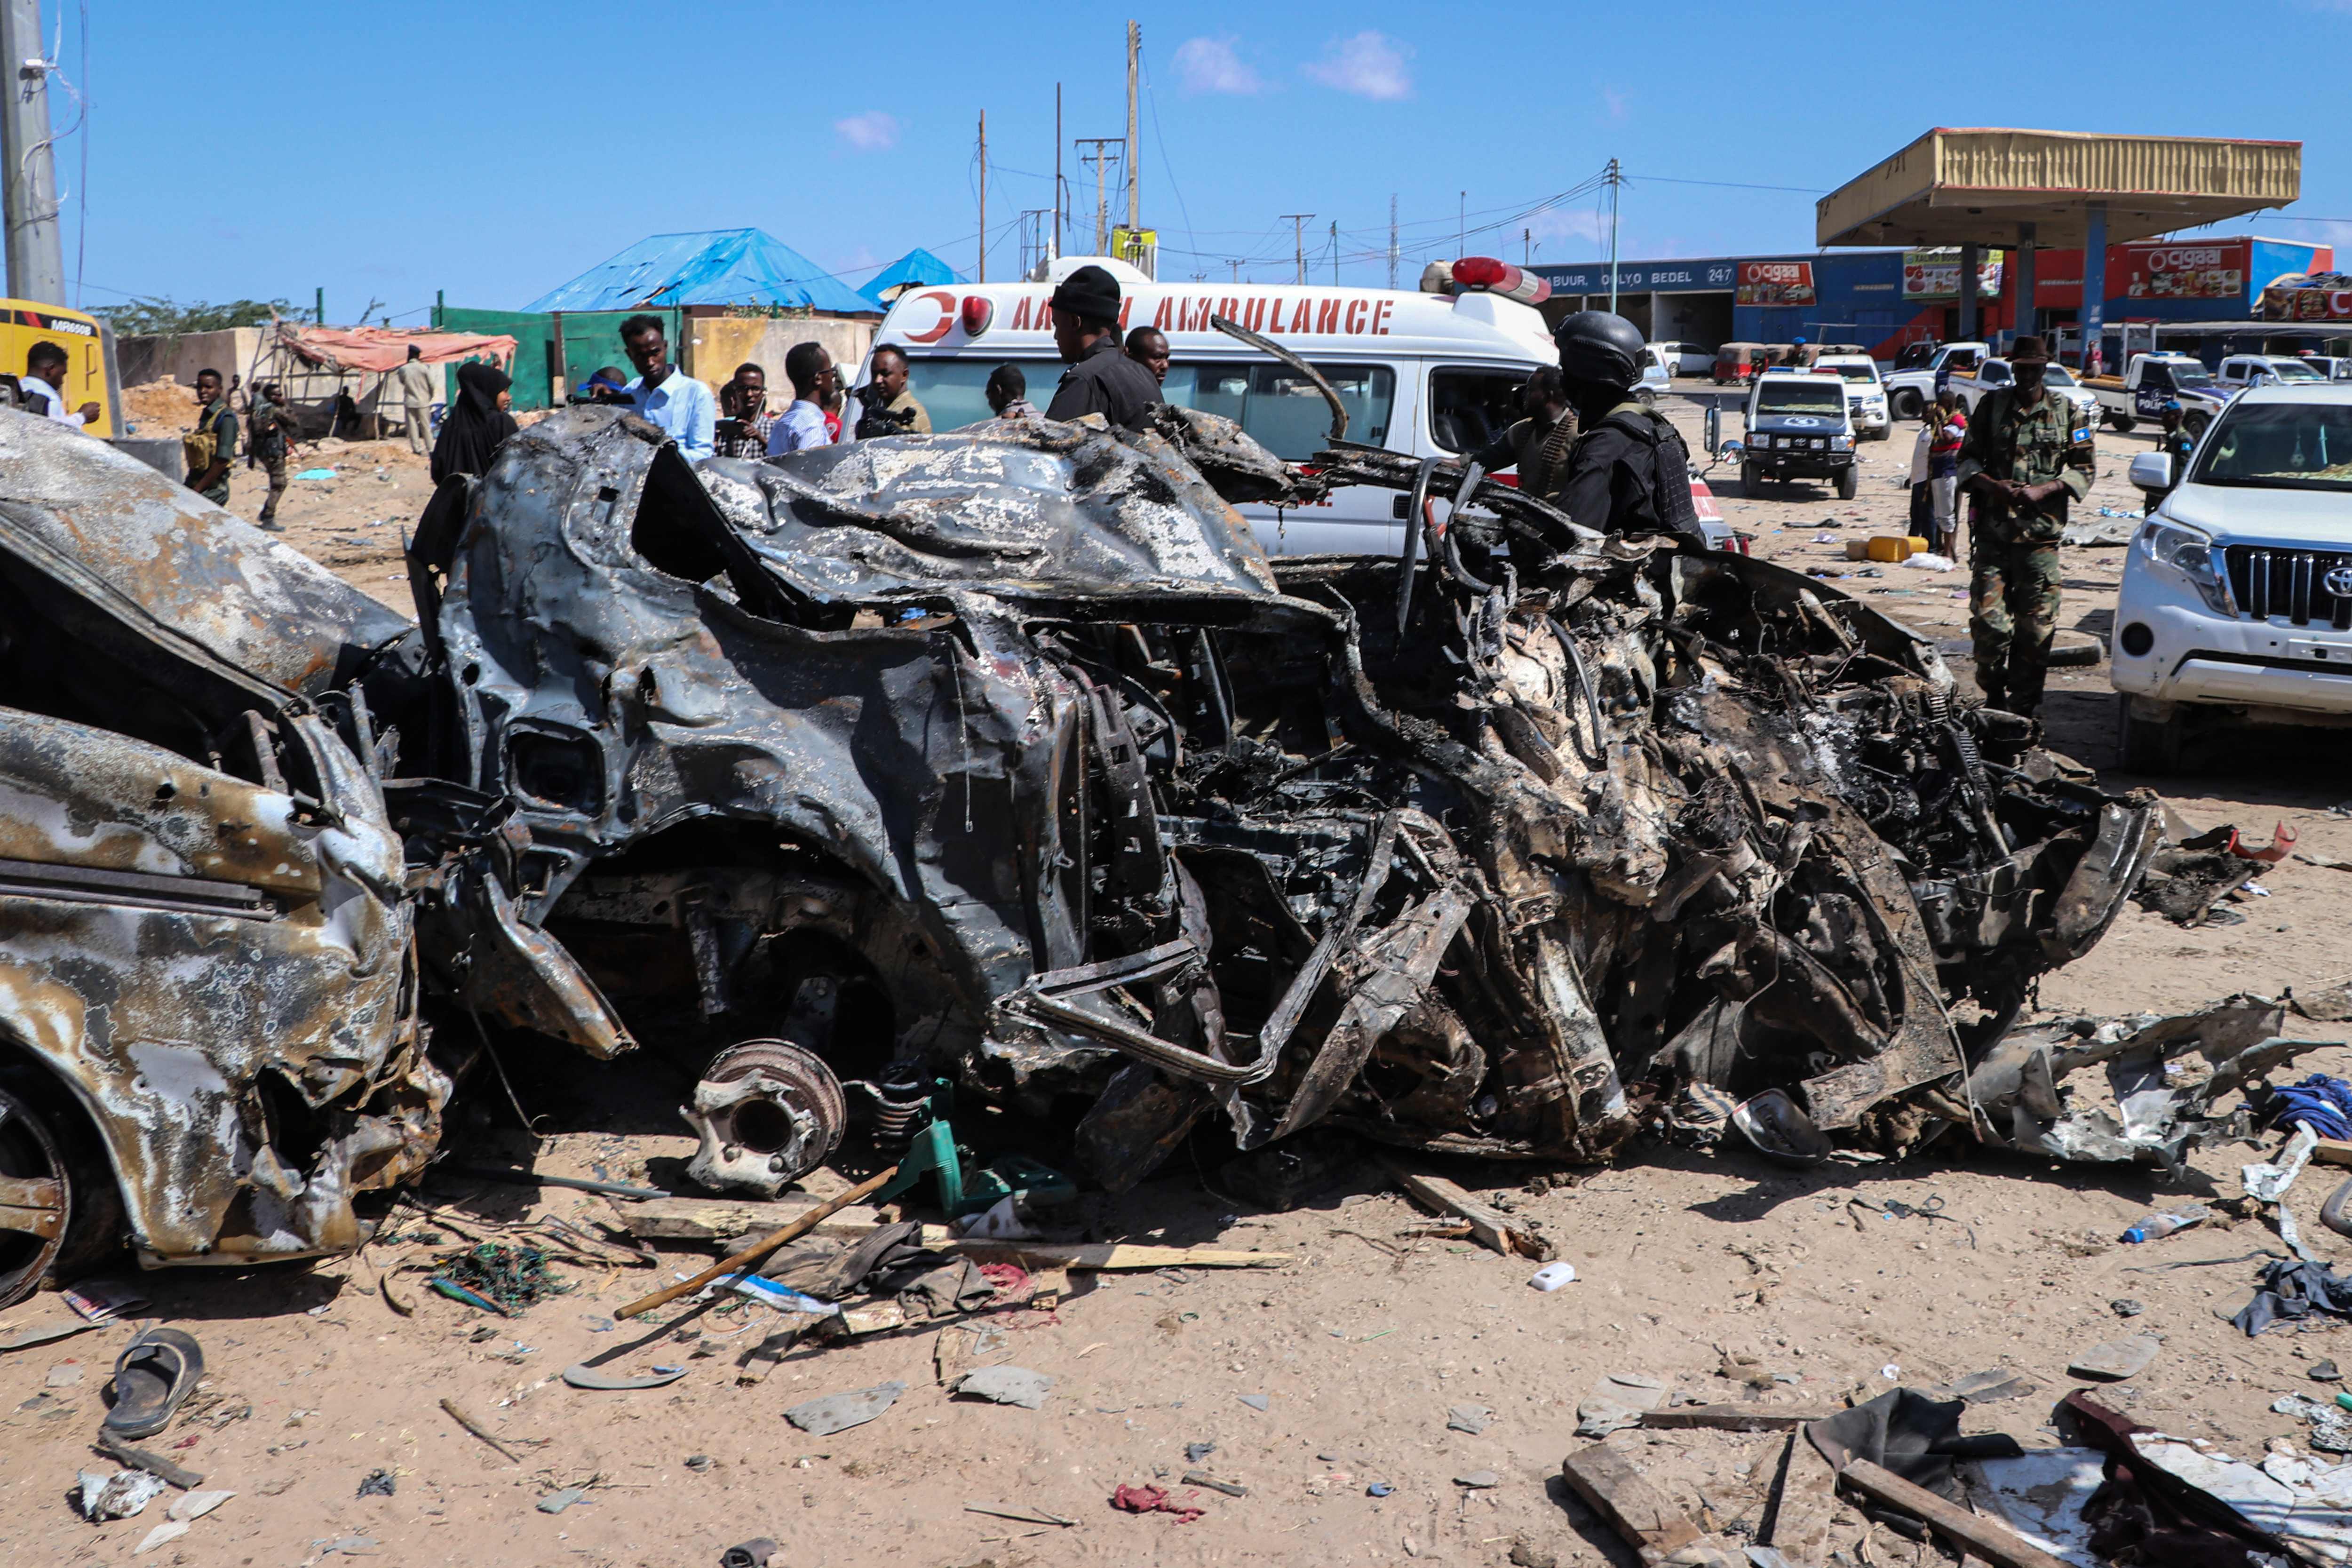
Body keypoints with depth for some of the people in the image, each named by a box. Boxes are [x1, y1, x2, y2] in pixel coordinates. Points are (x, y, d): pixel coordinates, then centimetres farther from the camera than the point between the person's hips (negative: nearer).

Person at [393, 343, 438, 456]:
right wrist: (430, 397, 10)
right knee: (426, 426, 7)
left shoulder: (403, 369, -6)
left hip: (409, 402, 0)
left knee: (412, 426, 7)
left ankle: (417, 448, 7)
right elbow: (432, 385, -5)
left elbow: (402, 382, 9)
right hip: (423, 402, 0)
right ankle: (430, 448, 10)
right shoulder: (424, 368, -9)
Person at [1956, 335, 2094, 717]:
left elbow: (2083, 469, 9)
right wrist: (1991, 485, -8)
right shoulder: (1992, 405, 11)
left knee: (2037, 626, 0)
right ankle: (1994, 696, 14)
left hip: (2041, 536, 0)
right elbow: (1968, 458, 12)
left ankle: (2023, 707, 8)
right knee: (1988, 620, -5)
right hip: (1992, 532, 0)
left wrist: (2043, 491, -8)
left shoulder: (2066, 412, 9)